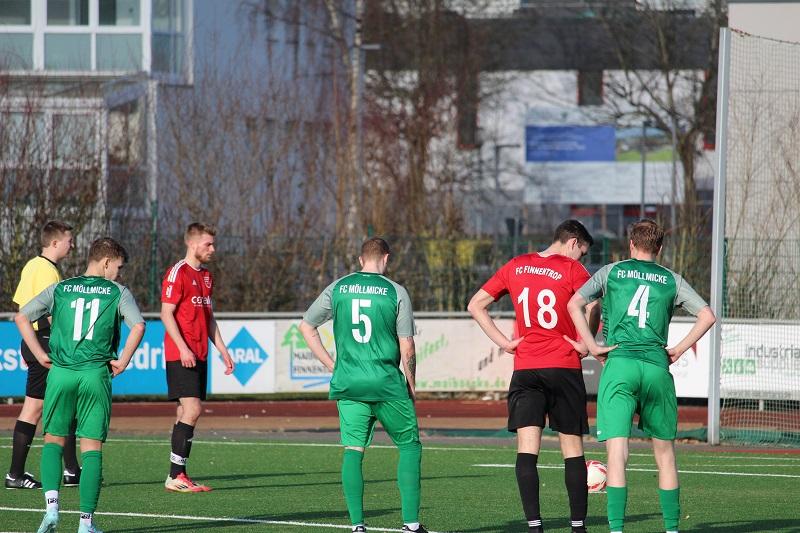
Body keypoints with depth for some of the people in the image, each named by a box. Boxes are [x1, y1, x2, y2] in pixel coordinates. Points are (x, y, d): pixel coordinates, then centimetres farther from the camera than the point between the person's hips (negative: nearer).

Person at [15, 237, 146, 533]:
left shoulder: (60, 289, 11)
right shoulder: (117, 292, 4)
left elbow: (21, 317, 5)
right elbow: (138, 326, -11)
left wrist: (41, 355, 8)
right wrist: (123, 361, -2)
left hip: (60, 373, 2)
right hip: (96, 374, -2)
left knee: (54, 439, 14)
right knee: (92, 447, 4)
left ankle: (51, 506, -6)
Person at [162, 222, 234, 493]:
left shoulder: (206, 277, 18)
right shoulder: (178, 273, -9)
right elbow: (166, 313, -14)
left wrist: (222, 350, 18)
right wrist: (183, 348, -21)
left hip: (198, 356, 9)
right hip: (180, 356, -9)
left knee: (188, 412, 7)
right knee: (192, 409, -16)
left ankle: (179, 475, 9)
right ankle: (175, 476, -15)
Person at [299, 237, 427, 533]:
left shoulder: (338, 288, 6)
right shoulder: (396, 292, -3)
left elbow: (306, 326, 13)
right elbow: (407, 347, -3)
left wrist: (331, 364, 17)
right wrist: (411, 386, 10)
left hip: (348, 384, 3)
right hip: (387, 382, -2)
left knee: (353, 450, 3)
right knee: (409, 446, 9)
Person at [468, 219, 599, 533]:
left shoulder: (516, 267, 10)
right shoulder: (572, 269, -3)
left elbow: (475, 305, 13)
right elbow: (592, 308, -19)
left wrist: (503, 342, 8)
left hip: (525, 369, 2)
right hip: (564, 367, -2)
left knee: (527, 450, -3)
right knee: (572, 449, 8)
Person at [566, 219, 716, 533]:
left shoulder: (612, 272, 12)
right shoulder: (671, 280, 13)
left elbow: (575, 304, 2)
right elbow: (707, 316, 6)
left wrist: (592, 346, 3)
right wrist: (679, 350, 9)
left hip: (619, 365, -1)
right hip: (657, 367, 1)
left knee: (617, 453, -8)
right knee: (665, 453, 14)